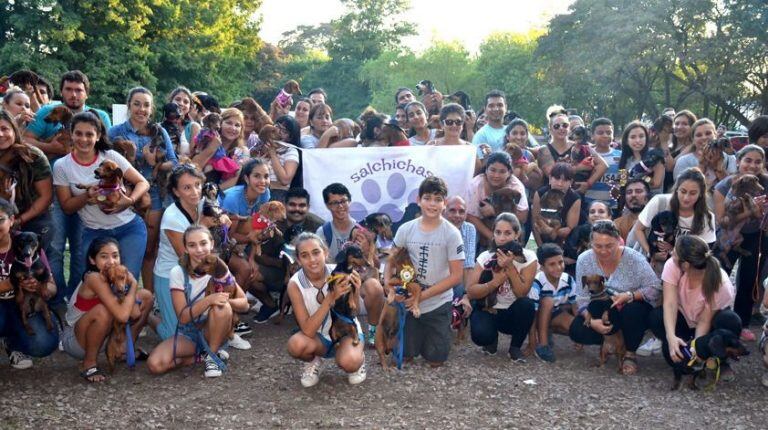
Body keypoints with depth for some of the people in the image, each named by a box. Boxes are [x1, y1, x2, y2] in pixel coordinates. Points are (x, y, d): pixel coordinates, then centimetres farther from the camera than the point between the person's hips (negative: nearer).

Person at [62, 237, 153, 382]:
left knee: (146, 296, 1)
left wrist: (121, 286, -24)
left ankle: (126, 349, 15)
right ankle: (89, 363, -15)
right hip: (74, 340, -8)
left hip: (102, 335, 8)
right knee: (103, 311, -38)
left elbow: (135, 314, -12)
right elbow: (123, 316, -38)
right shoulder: (94, 278, -30)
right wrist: (134, 285, -25)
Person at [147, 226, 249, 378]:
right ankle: (202, 355, -3)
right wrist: (209, 300, -34)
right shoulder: (178, 272, -12)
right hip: (187, 333, 0)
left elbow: (244, 304, -9)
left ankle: (211, 354, -11)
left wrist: (226, 301, -31)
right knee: (155, 364, -25)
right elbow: (183, 317, -17)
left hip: (213, 331, 0)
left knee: (221, 307, -33)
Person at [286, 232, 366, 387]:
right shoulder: (295, 284, -21)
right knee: (296, 344, -32)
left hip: (346, 331, -1)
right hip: (319, 337, 1)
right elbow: (308, 330, -26)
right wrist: (331, 297, -37)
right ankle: (313, 362, 3)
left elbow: (351, 316, -16)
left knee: (348, 362, -34)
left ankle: (359, 359, 4)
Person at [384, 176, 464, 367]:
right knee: (404, 356, 7)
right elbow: (391, 261, 5)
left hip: (438, 304, -2)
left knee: (435, 361, 4)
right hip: (410, 301, 2)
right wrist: (388, 285, -14)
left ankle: (442, 331, 33)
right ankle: (419, 334, 37)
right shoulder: (406, 229, -4)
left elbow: (455, 276, -12)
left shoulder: (451, 233, -12)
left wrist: (423, 295, -17)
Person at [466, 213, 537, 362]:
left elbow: (522, 294, -21)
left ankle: (515, 347, -6)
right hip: (488, 309, 0)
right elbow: (470, 292, -15)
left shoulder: (528, 257, -12)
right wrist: (495, 281, -29)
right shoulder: (485, 257, -8)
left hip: (514, 313, 0)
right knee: (480, 335, -32)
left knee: (527, 304, -33)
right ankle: (492, 338, 9)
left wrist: (510, 267, -32)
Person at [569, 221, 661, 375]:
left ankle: (631, 354, -10)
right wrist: (591, 321, -25)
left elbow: (655, 289, -19)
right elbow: (582, 298, -9)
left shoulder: (635, 259, -19)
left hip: (632, 309, -2)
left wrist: (629, 296, -34)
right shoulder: (584, 261, -12)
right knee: (576, 331, -22)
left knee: (632, 310, -37)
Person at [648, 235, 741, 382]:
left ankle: (720, 361, -4)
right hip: (684, 317, 2)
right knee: (655, 318, -30)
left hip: (711, 318, -1)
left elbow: (705, 321, -26)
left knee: (731, 322, -35)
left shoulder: (721, 284, -33)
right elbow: (670, 304, -34)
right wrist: (671, 337, -48)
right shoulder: (672, 266, -29)